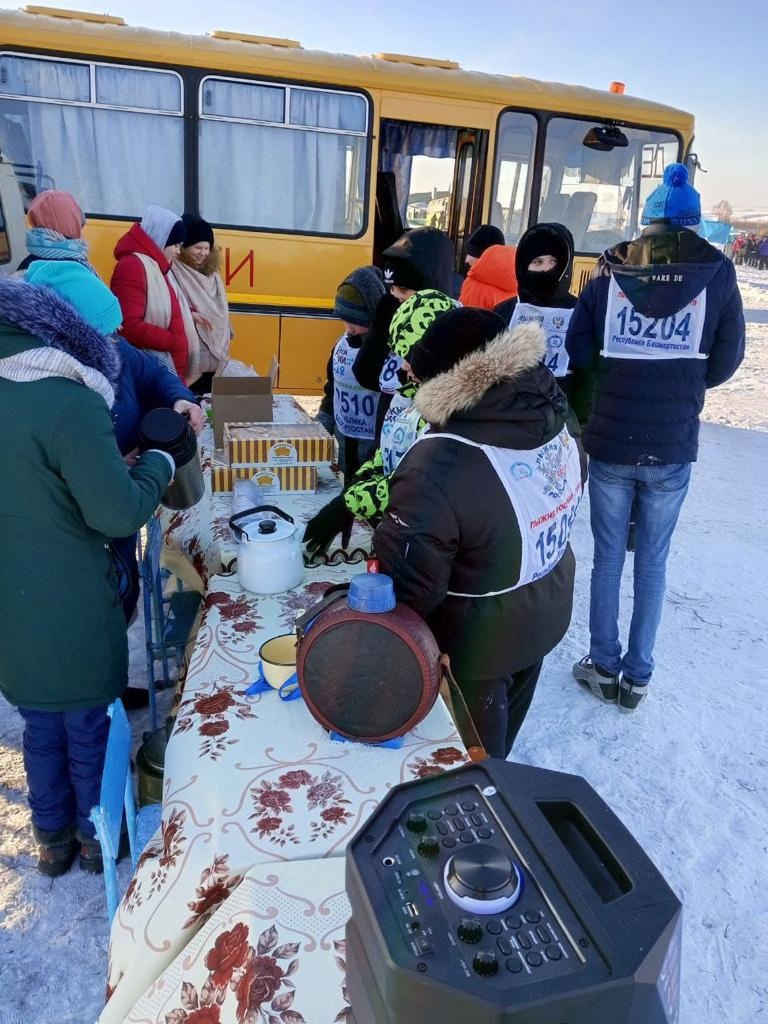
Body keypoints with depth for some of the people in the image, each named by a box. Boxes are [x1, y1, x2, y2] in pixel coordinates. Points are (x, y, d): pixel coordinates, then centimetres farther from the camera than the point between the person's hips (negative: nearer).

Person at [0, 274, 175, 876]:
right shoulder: (70, 403, -23)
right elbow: (118, 513, -22)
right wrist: (158, 464, -5)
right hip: (70, 610, -6)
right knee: (88, 727, 16)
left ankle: (53, 838, 43)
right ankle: (96, 837, 38)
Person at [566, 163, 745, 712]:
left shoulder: (608, 276, -1)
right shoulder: (718, 277, -2)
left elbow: (579, 353, 0)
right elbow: (725, 363, 2)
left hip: (611, 445, 0)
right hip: (672, 451, 0)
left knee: (608, 556, 13)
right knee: (653, 562, 12)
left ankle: (603, 667, 24)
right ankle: (637, 676, 22)